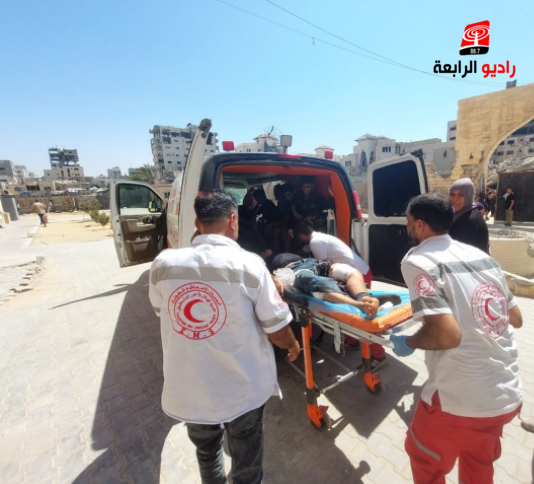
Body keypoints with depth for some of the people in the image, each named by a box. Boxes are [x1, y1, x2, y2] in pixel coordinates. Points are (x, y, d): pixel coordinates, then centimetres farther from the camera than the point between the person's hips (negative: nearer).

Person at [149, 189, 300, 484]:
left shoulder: (163, 264, -13)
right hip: (244, 389, -2)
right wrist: (293, 345, 9)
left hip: (187, 391, 3)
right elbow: (276, 329, -14)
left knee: (206, 454, 34)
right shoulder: (249, 264, -22)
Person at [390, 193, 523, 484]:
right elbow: (515, 319, 11)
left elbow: (447, 335, -26)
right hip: (509, 396, 7)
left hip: (461, 403, -6)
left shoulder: (417, 260, -18)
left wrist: (407, 343, -9)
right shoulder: (482, 256, 4)